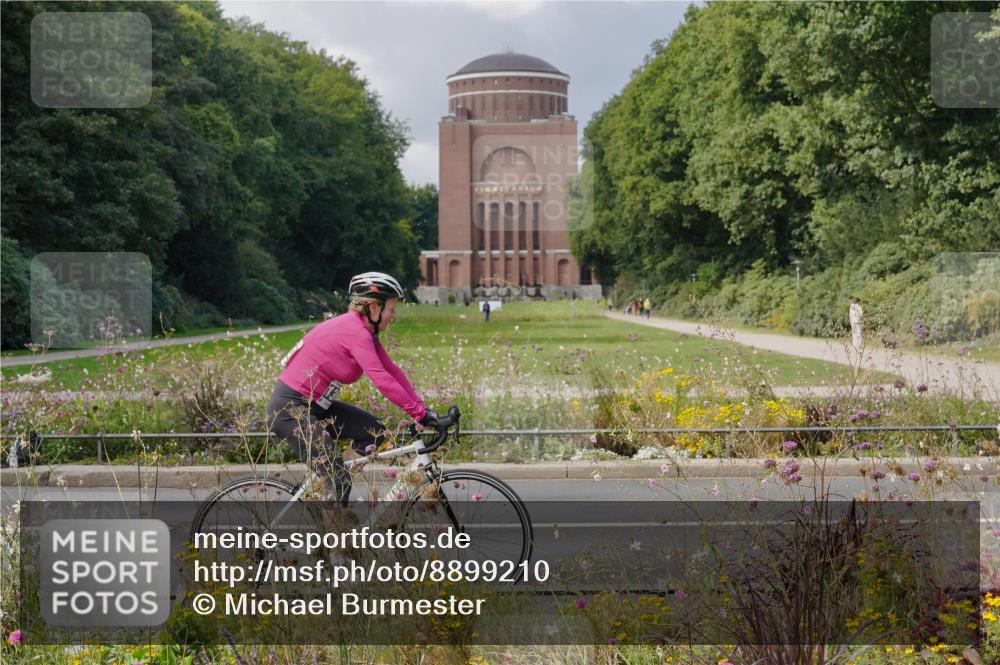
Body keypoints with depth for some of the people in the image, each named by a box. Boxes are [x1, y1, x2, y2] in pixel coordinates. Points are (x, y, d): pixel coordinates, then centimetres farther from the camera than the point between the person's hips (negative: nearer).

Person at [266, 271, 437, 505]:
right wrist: (420, 413, -24)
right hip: (289, 408, -10)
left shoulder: (364, 330, 7)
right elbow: (382, 380, -28)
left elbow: (392, 371, 7)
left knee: (376, 431, 5)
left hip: (313, 404, 10)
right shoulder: (355, 331, -22)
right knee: (338, 479, -12)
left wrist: (421, 408, -1)